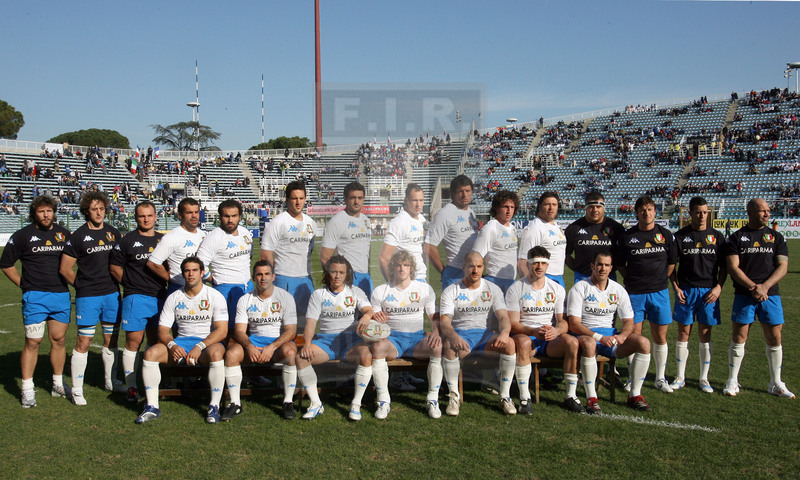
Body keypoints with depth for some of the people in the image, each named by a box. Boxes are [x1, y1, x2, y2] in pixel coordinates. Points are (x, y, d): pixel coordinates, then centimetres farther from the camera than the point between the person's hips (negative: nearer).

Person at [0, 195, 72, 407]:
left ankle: (58, 385, 20)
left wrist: (68, 282, 10)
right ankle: (27, 390, 5)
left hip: (61, 295, 4)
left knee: (59, 340, 9)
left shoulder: (63, 233, 9)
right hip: (35, 297, -4)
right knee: (33, 342, -4)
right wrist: (25, 285, 0)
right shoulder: (23, 235, -1)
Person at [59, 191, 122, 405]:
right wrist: (82, 285, 2)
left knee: (111, 340, 12)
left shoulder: (113, 233, 8)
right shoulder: (78, 236, -5)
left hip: (112, 293, 4)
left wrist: (120, 282, 10)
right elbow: (64, 268, -2)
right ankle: (77, 390, 6)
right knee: (83, 342, -4)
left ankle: (111, 381, 27)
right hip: (88, 297, -4)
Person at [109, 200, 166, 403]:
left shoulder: (163, 240, 12)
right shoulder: (127, 241, -1)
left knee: (155, 341, 11)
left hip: (159, 297, 4)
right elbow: (114, 267, 3)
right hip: (135, 297, -4)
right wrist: (131, 284, 1)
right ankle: (131, 386, 6)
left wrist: (164, 285, 10)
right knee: (133, 341, -4)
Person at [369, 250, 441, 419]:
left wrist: (436, 331, -12)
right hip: (392, 338, 0)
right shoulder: (380, 291, 9)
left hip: (418, 338, 1)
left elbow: (435, 317, 9)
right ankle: (384, 401, -23)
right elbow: (373, 318, 10)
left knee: (438, 347, -32)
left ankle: (433, 400, -19)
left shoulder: (425, 289, 10)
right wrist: (375, 318, -15)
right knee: (376, 347, -35)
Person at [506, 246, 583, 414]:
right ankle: (524, 397, -30)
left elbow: (563, 321, 6)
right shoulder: (516, 289, 0)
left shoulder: (557, 289, 10)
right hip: (526, 336, -3)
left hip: (551, 340, 3)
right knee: (523, 342, -38)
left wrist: (556, 331, -19)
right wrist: (534, 331, -26)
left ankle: (571, 396, -16)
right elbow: (513, 324, -7)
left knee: (572, 341, -28)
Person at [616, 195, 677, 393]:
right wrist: (632, 280, 2)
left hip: (659, 291, 1)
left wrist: (661, 279, 7)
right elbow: (620, 264, 10)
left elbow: (672, 262, 14)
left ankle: (660, 378, 20)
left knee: (660, 337, 6)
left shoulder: (666, 235, 5)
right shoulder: (626, 237, 0)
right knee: (634, 336, 2)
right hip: (634, 293, -1)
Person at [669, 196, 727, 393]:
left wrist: (718, 287, -4)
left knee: (705, 334, 5)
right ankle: (680, 377, 12)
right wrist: (676, 287, -5)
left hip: (709, 291, 1)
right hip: (686, 290, -1)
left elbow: (724, 266, 9)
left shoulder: (717, 236, 6)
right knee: (683, 333, 2)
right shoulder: (680, 236, 2)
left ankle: (704, 378, 15)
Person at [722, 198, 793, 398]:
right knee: (739, 337, 0)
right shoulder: (736, 238, 4)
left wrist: (765, 286, -12)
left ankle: (776, 384, 17)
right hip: (743, 295, -2)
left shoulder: (776, 237, 10)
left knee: (774, 337, 3)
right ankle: (732, 381, 11)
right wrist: (753, 287, -16)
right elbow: (732, 268, -5)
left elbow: (783, 266, 2)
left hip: (770, 294, 2)